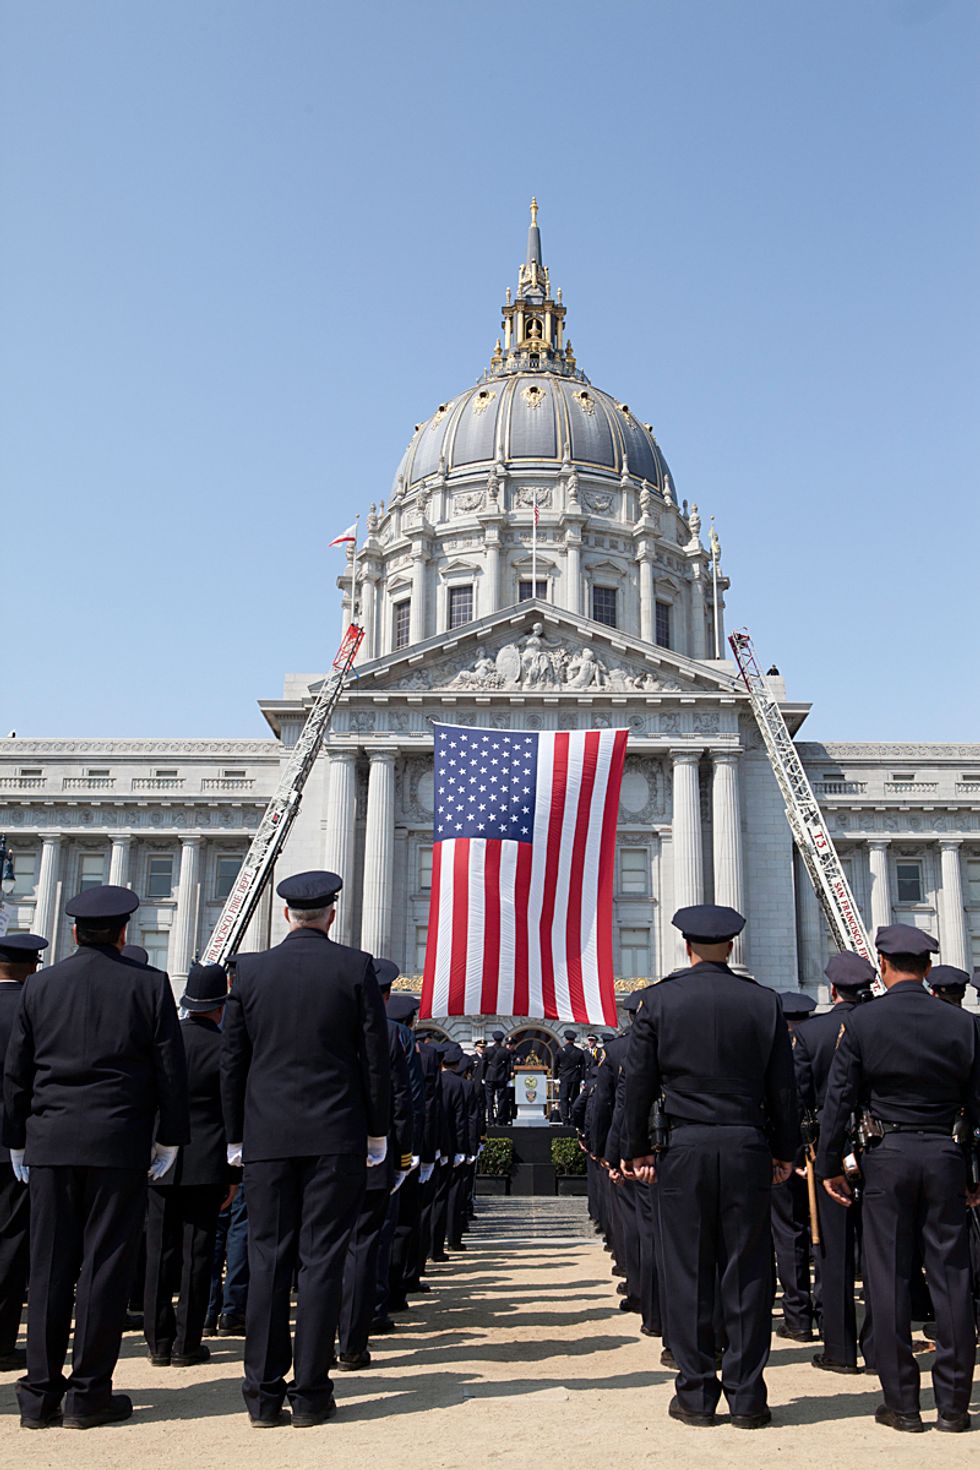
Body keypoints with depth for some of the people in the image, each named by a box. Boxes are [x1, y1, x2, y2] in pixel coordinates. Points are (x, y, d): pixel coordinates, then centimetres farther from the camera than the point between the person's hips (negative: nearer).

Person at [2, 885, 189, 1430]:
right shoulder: (149, 984, -3)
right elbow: (170, 1070, -3)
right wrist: (169, 1138, 6)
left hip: (50, 1143, 3)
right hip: (120, 1144, -3)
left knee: (50, 1266, 10)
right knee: (105, 1264, 4)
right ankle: (89, 1393, 10)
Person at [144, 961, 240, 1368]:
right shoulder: (224, 1048, -10)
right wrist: (233, 1174, 1)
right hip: (205, 1166, -3)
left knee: (159, 1252, 10)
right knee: (196, 1252, 5)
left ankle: (158, 1342, 16)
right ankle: (186, 1344, 10)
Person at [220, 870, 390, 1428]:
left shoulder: (251, 970, 2)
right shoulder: (356, 968, -4)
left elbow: (232, 1060, 6)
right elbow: (376, 1056, -3)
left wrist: (236, 1135, 14)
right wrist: (378, 1131, 5)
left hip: (268, 1136, 2)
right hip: (336, 1135, -2)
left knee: (268, 1259, 8)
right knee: (322, 1259, 4)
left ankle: (264, 1393, 13)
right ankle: (311, 1394, 9)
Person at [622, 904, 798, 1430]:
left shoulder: (658, 1000, -3)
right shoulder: (764, 1002, 1)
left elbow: (638, 1083, -1)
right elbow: (783, 1087, 4)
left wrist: (636, 1150, 7)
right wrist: (784, 1151, 13)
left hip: (682, 1150, -1)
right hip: (747, 1150, 1)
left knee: (688, 1273, 7)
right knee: (747, 1273, 8)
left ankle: (696, 1395, 13)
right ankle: (746, 1397, 14)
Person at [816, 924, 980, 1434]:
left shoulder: (860, 1022, -6)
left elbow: (838, 1100, -6)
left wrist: (829, 1166, 3)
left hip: (887, 1156, -2)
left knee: (890, 1276, 5)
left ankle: (902, 1403, 12)